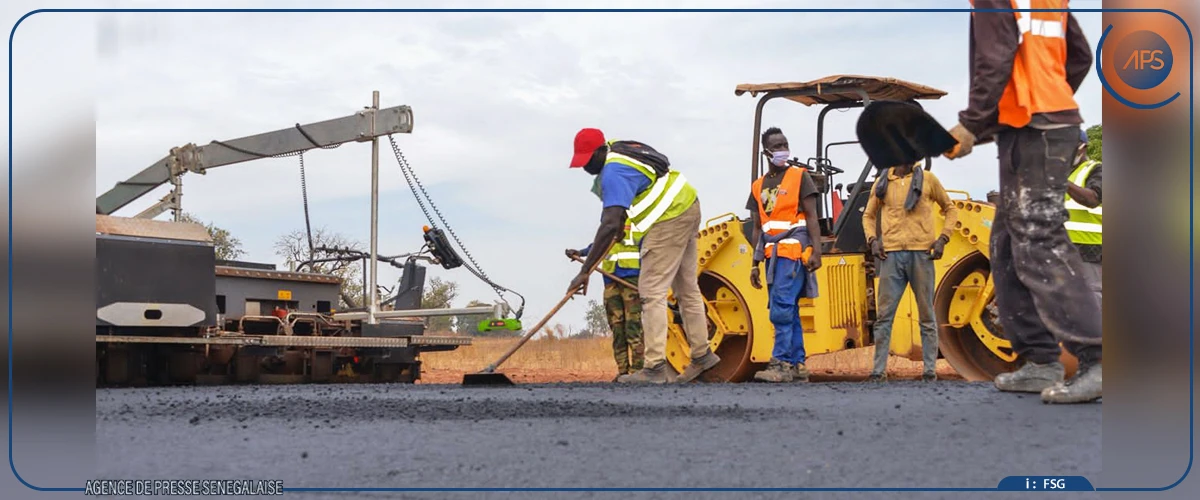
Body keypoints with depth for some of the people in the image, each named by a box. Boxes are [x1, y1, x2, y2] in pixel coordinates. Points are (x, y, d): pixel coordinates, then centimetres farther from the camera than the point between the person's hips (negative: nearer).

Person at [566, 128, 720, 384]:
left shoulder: (614, 173, -24)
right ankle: (701, 355, 28)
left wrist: (585, 271, -33)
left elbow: (610, 225, -33)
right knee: (687, 289, 18)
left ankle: (655, 368, -15)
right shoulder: (617, 150, 6)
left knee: (652, 293, -11)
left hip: (669, 221, -11)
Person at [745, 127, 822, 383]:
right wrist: (756, 263, 14)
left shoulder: (799, 177, 2)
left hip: (794, 251, -6)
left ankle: (781, 364, -18)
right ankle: (797, 365, 10)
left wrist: (816, 251, -13)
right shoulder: (758, 186, 16)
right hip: (773, 255, 6)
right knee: (789, 311, 7)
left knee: (782, 309, -16)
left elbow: (811, 217, -3)